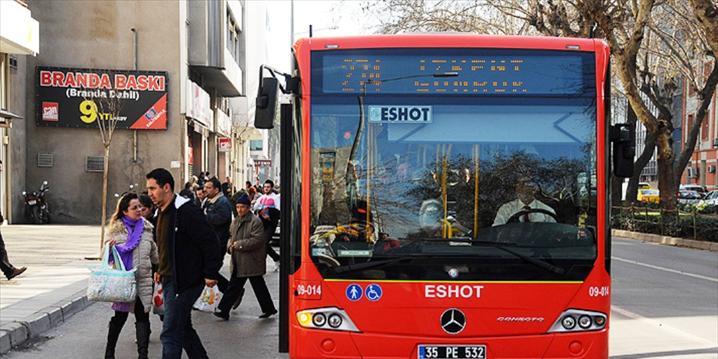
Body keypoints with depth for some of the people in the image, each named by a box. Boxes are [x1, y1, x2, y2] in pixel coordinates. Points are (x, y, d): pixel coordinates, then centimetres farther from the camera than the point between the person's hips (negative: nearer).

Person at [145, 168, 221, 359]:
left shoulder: (186, 211, -17)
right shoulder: (162, 213, 13)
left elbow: (210, 242, -19)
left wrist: (211, 273, -19)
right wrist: (161, 270, 17)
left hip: (185, 281, -10)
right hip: (170, 279, 10)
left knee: (170, 333, -9)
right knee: (183, 328, 19)